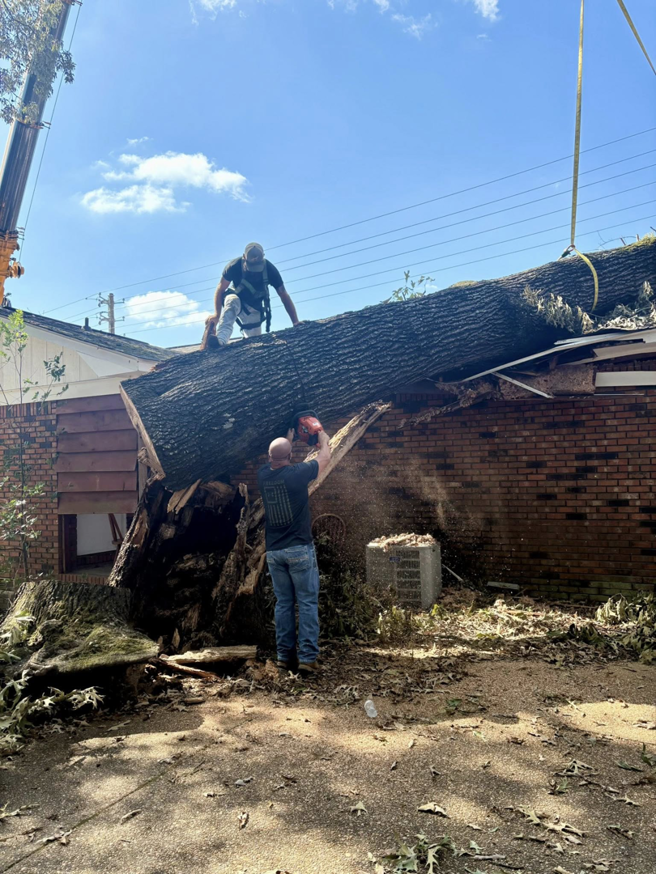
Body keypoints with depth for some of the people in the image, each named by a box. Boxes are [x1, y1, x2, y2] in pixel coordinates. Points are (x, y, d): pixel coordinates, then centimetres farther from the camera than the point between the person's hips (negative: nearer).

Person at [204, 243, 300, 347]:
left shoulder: (269, 269, -26)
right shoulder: (234, 266, -29)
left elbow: (284, 296, -22)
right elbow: (220, 290, -23)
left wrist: (296, 323, -29)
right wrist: (217, 314, -38)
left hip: (254, 308, 2)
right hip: (237, 301, -2)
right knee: (232, 301, -37)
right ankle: (221, 339, -51)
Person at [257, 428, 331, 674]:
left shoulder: (263, 475, 0)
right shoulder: (296, 473, -13)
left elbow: (274, 460, 26)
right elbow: (324, 457, 5)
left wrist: (288, 437, 36)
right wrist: (321, 435, 23)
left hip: (273, 551, 5)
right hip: (299, 549, -5)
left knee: (283, 603, 13)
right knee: (307, 603, 1)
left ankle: (284, 655, 17)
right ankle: (307, 657, 0)